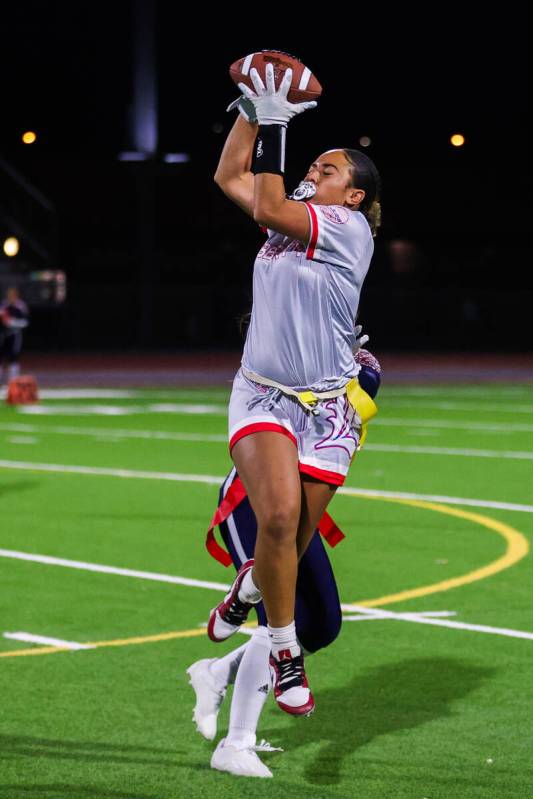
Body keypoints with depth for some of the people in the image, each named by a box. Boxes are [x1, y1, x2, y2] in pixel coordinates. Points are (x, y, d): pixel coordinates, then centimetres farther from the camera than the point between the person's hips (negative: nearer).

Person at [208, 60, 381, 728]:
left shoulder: (349, 228, -7)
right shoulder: (293, 221, 11)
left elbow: (268, 208, -18)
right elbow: (230, 177, 19)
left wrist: (275, 125, -15)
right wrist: (253, 110, 12)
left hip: (325, 406, -3)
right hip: (262, 394, 3)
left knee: (294, 539, 4)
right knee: (279, 513, -21)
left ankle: (251, 586, 39)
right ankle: (285, 654, -7)